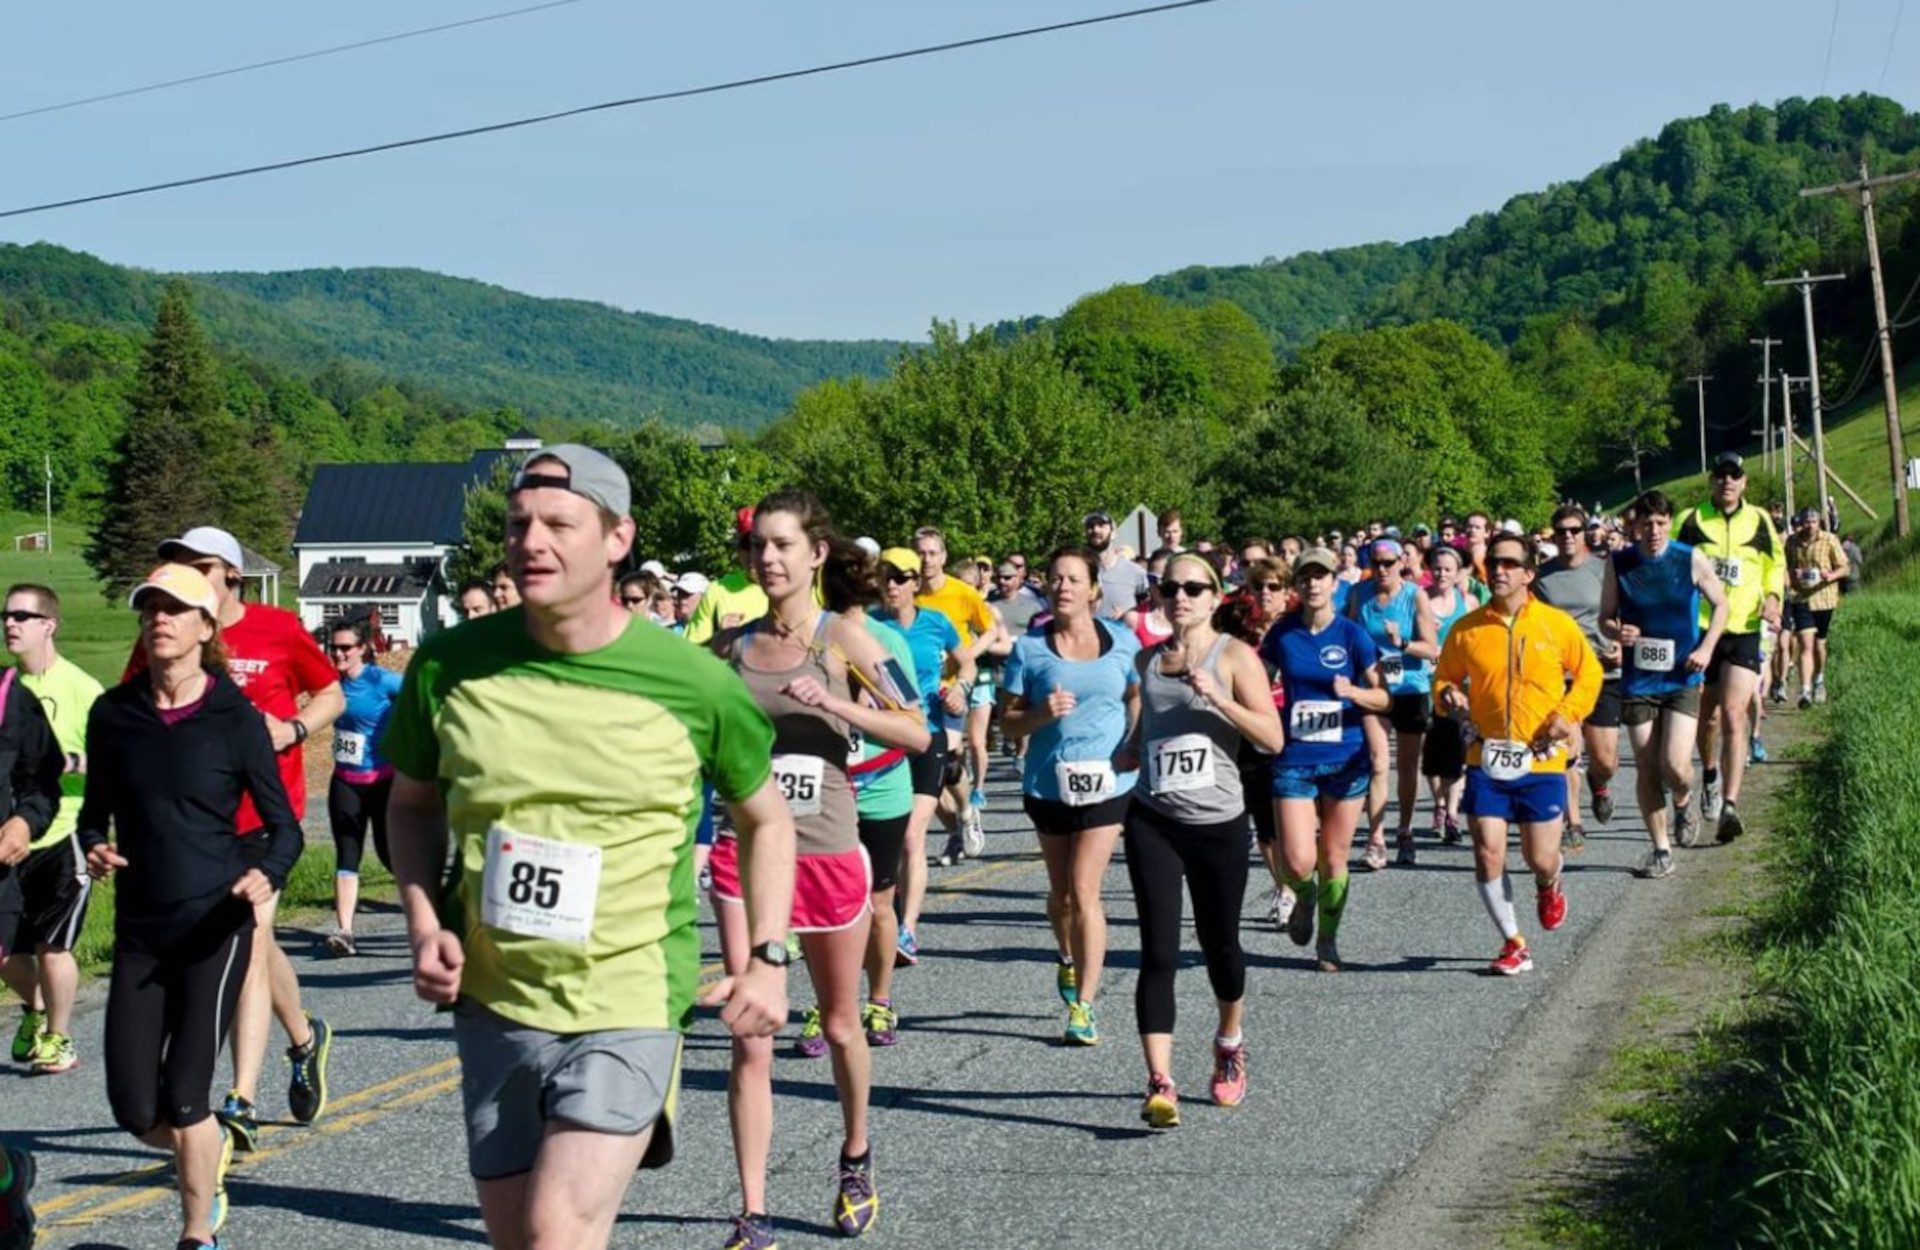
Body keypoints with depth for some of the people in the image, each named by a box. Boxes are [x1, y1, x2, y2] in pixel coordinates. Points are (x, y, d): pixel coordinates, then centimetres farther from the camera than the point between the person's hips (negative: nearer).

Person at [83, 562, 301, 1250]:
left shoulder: (236, 718, -5)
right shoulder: (113, 715, 4)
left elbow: (284, 826, 0)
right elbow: (94, 810, 15)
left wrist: (268, 876, -21)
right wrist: (94, 848, -7)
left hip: (215, 925, -4)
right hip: (140, 929, 4)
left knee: (183, 1095, -7)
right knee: (133, 1108, 3)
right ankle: (210, 1154, 38)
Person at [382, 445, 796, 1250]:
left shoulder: (692, 683, -8)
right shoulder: (450, 665, -3)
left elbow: (765, 818, 8)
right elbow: (412, 804, 14)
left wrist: (768, 958, -1)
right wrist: (425, 925, -2)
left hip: (630, 1006, -4)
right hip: (493, 1004, 4)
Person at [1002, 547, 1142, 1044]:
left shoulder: (1121, 641, 0)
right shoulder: (1029, 648, -2)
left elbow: (1138, 697, 15)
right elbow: (1009, 722, 1)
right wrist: (1042, 715, -19)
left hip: (1107, 780, -2)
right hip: (1048, 782, 2)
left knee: (1083, 891, -9)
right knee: (1060, 890, 17)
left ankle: (1084, 1005, -4)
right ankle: (1069, 960, 46)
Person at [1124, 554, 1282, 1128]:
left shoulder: (1234, 656, -3)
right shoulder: (1147, 660, 10)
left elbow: (1273, 737, -11)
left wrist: (1216, 696, -21)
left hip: (1219, 822, -2)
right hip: (1153, 821, 2)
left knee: (1219, 944, 13)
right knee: (1159, 952, -9)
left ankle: (1229, 1043, 42)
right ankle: (1160, 1083, -14)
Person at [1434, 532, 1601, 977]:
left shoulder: (1557, 624, -1)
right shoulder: (1466, 629, 1)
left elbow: (1589, 673, 8)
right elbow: (1444, 678, 12)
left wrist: (1568, 713, -8)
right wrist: (1448, 695, -11)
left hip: (1541, 760, -1)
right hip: (1486, 759, 1)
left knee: (1540, 859, 1)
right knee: (1487, 853, -7)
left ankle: (1549, 886, 41)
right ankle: (1513, 944, 10)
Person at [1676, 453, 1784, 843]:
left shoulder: (1760, 522, 8)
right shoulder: (1690, 522, 3)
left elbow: (1775, 565, 20)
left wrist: (1772, 598, 2)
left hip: (1744, 632, -1)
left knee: (1733, 716, -13)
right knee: (1707, 715, 13)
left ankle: (1730, 807, -18)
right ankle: (1710, 774, 43)